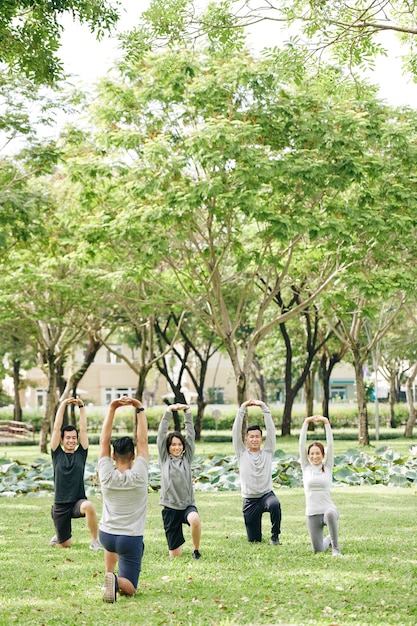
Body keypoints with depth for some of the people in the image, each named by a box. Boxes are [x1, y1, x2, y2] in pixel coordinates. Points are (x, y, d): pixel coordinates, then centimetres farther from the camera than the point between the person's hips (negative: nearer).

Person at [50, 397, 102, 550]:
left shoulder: (81, 454, 4)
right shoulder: (57, 454, 2)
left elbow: (83, 429, -1)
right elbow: (56, 428, -3)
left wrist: (81, 407, -4)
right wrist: (63, 405, -6)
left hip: (78, 501, -1)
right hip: (60, 505, 1)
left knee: (89, 506, -38)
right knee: (65, 544, 8)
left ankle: (95, 541, -20)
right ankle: (60, 535, 47)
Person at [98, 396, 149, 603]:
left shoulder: (107, 476, -10)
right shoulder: (138, 476, -14)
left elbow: (104, 440, -8)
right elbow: (142, 441, -10)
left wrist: (112, 409, -10)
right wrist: (140, 409, -12)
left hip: (106, 535, 3)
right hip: (131, 539, -3)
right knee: (130, 589, 1)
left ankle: (109, 576, 24)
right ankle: (117, 581, -32)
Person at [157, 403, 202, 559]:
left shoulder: (187, 458, 9)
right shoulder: (164, 459, 7)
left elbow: (191, 434, 3)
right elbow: (161, 434, 0)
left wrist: (187, 412, -4)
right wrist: (169, 411, -6)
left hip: (188, 504, 0)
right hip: (170, 507, 0)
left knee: (195, 520, -38)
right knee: (175, 555, 1)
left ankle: (196, 550, -11)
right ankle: (177, 545, 40)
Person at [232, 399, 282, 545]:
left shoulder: (267, 452, 5)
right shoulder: (241, 453, 6)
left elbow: (271, 430, -3)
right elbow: (236, 432, -4)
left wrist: (264, 407, -11)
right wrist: (242, 409, -9)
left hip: (266, 494, -1)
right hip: (249, 501, 1)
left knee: (275, 504, -38)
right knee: (253, 540, 3)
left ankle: (275, 535, -13)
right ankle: (257, 532, 42)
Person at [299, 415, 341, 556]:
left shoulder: (328, 467, 3)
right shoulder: (306, 467, 6)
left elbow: (330, 444, -5)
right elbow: (302, 445, -2)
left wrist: (326, 423, -10)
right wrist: (306, 423, -7)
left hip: (328, 509, -2)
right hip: (312, 514, 2)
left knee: (330, 514, -40)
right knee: (318, 550, 2)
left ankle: (335, 547, -20)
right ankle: (329, 539, 40)